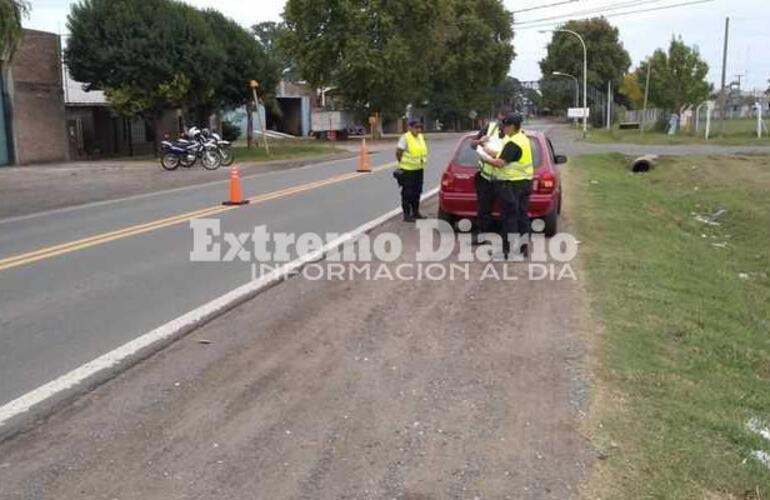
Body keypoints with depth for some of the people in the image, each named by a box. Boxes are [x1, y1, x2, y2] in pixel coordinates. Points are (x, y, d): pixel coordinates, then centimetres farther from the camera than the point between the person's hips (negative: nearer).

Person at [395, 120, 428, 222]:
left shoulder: (421, 137, 10)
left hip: (419, 169, 8)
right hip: (408, 170, -8)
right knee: (407, 193, -2)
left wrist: (422, 161, 14)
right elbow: (398, 153, -13)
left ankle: (415, 212, 27)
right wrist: (402, 164, -4)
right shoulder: (405, 138, -14)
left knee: (417, 192, 15)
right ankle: (406, 214, 4)